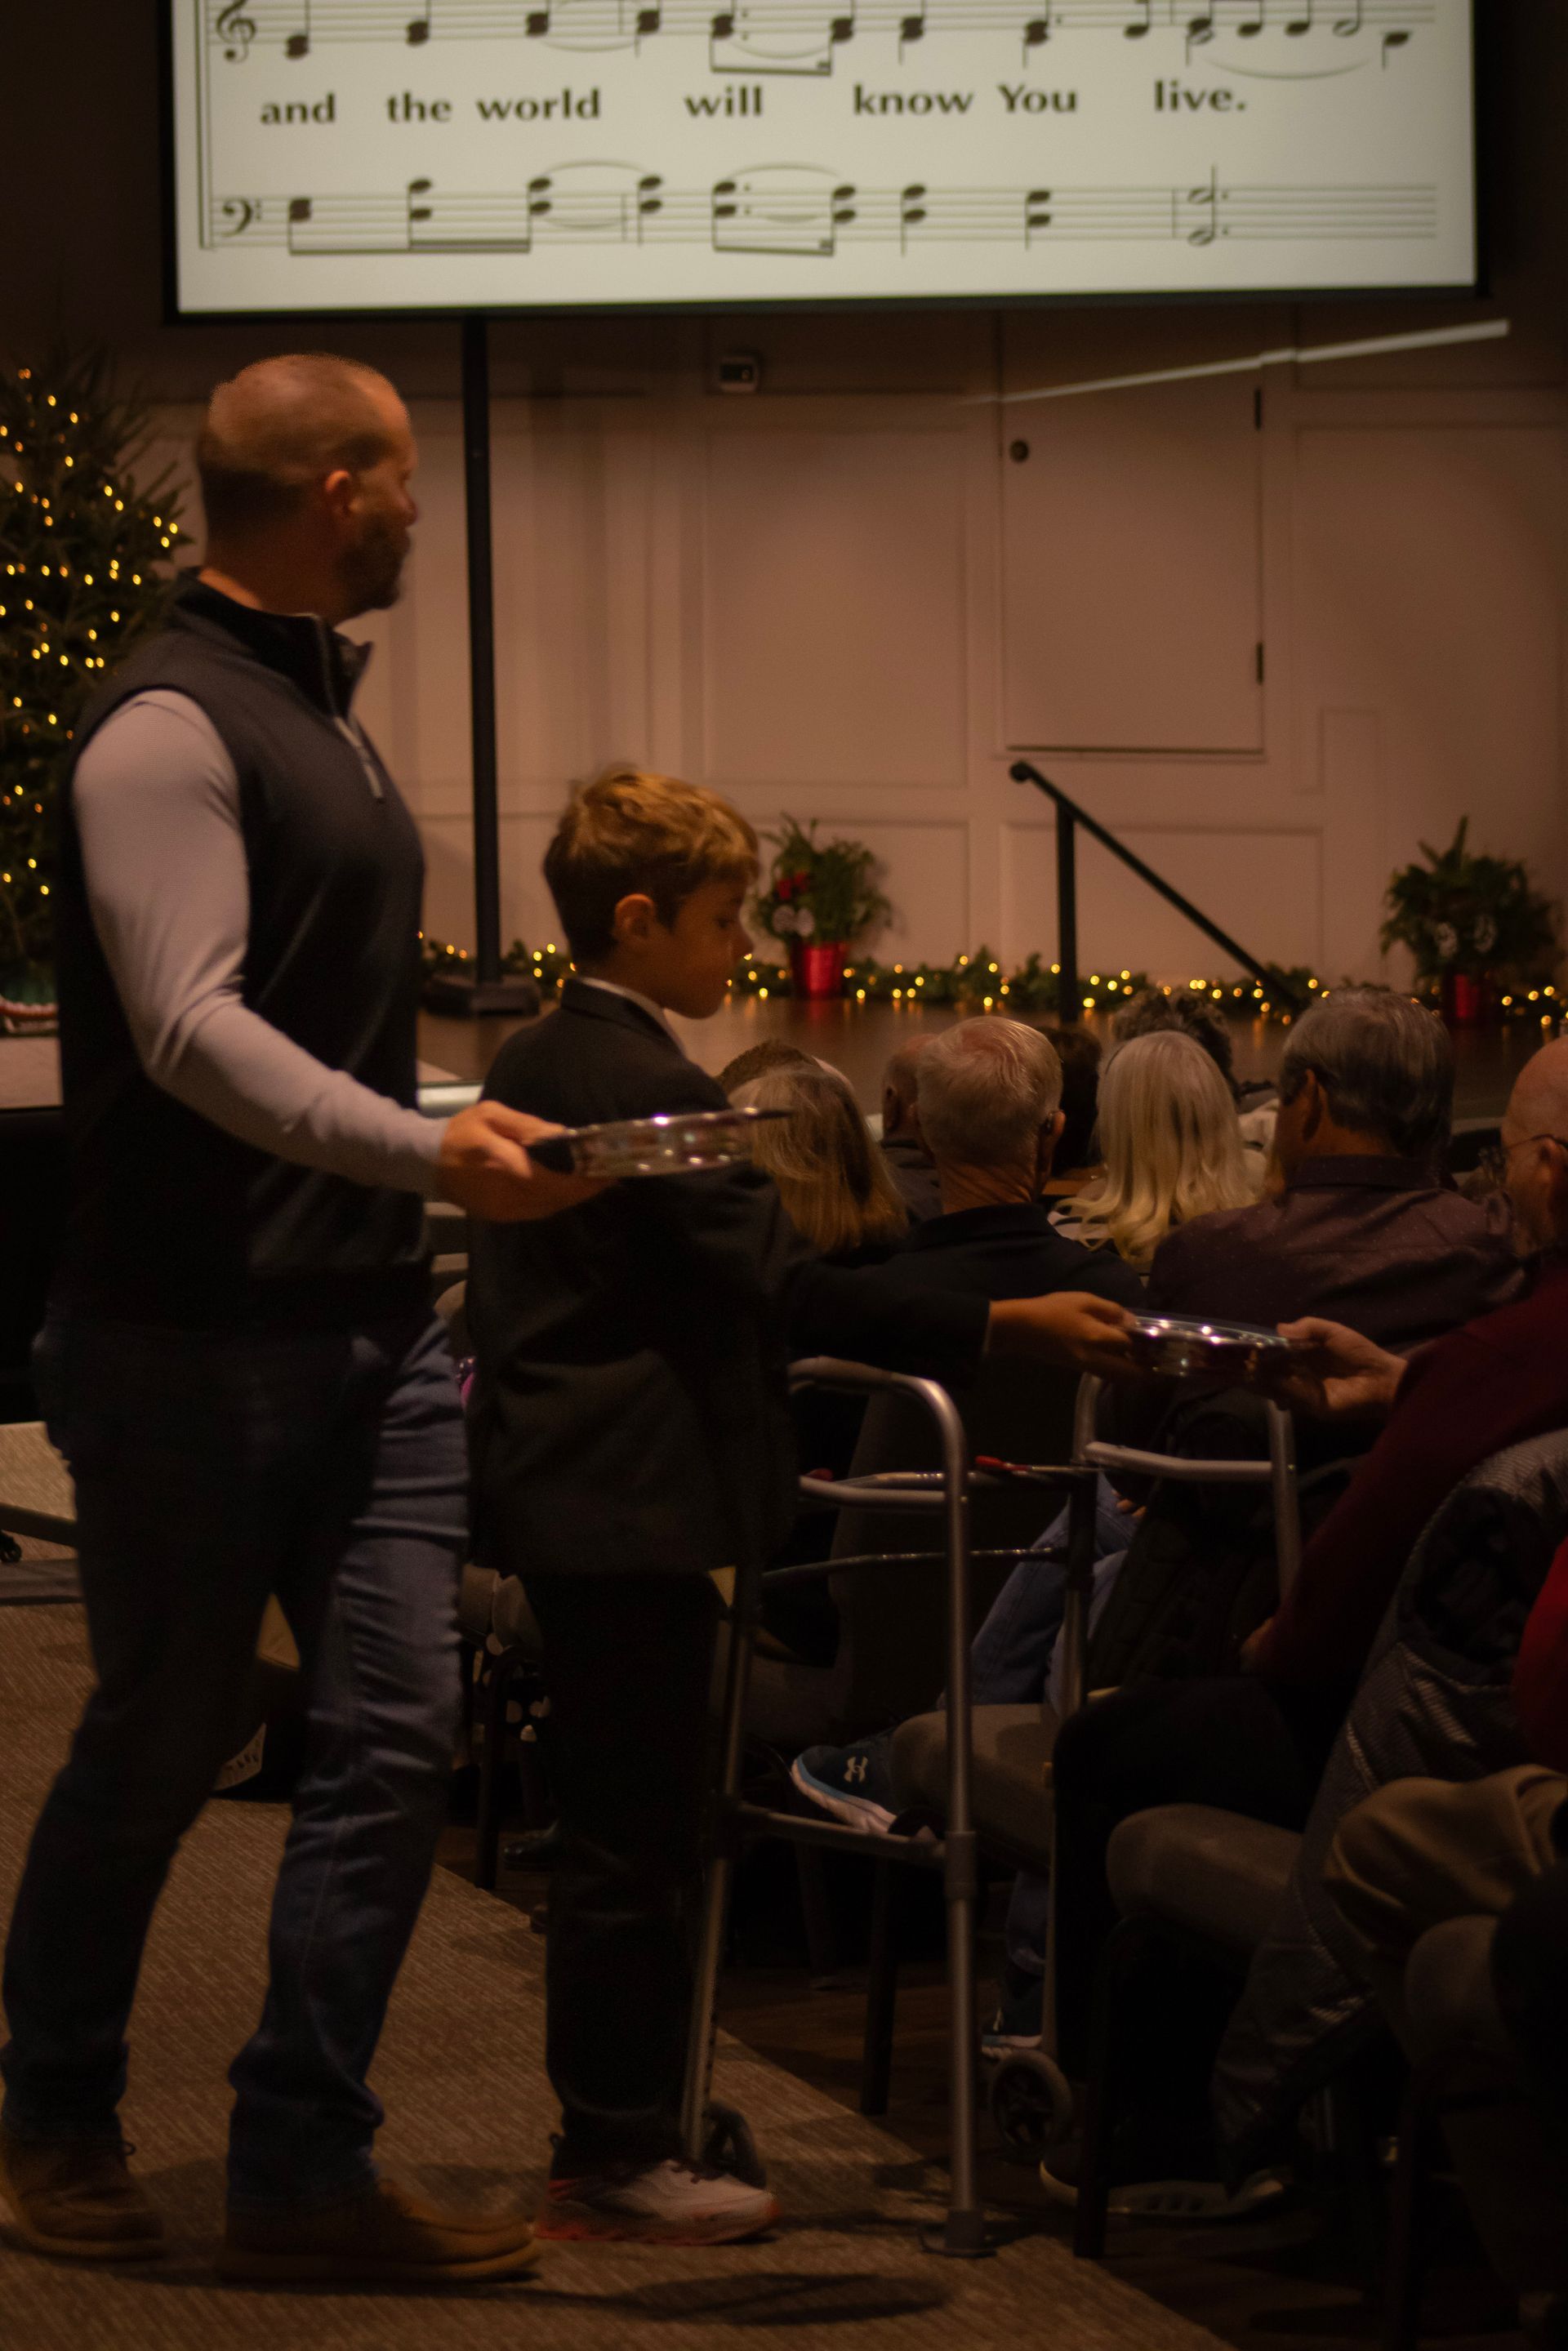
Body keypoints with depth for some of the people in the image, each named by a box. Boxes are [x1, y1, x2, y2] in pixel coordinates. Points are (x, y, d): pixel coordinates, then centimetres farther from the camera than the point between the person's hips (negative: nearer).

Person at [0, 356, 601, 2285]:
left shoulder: (315, 706, 16)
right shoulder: (167, 728, -14)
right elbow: (191, 1026, -25)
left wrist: (422, 1177, 22)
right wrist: (424, 1149, -34)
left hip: (364, 1322, 8)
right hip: (195, 1334, -8)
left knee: (394, 1733, 0)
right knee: (160, 1744, 4)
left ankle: (301, 2168, 6)